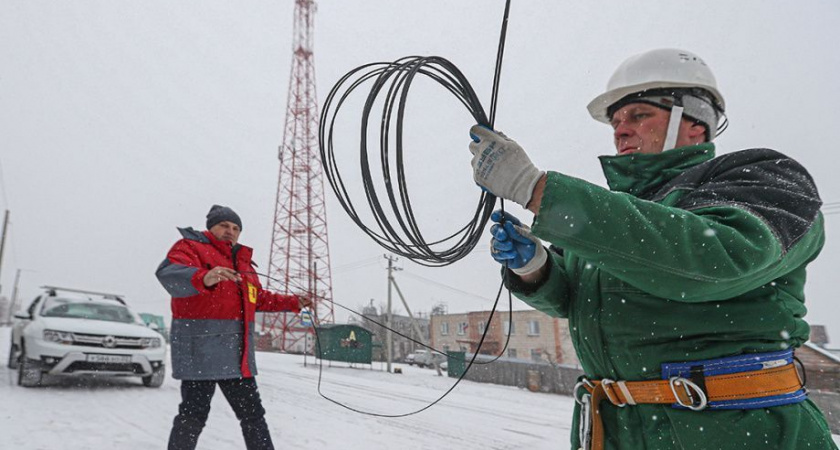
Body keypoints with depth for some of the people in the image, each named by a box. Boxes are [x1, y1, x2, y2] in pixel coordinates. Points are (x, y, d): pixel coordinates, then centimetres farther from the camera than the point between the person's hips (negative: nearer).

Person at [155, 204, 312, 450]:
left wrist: (293, 303, 26)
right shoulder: (191, 247, -3)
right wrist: (203, 278, -46)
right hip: (200, 347, -7)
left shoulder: (242, 261, 22)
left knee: (252, 413, 14)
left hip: (236, 352, 7)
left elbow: (259, 298, 33)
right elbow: (169, 273, -25)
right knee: (194, 414, -4)